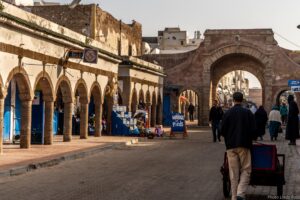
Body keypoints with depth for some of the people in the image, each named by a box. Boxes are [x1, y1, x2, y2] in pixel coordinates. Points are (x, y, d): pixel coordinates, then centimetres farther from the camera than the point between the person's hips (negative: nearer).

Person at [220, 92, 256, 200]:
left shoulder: (228, 113, 0)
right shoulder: (248, 113, -3)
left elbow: (222, 130, 1)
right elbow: (253, 130, -3)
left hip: (231, 146, 2)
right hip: (244, 145, -1)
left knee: (233, 172, 7)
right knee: (245, 170, 5)